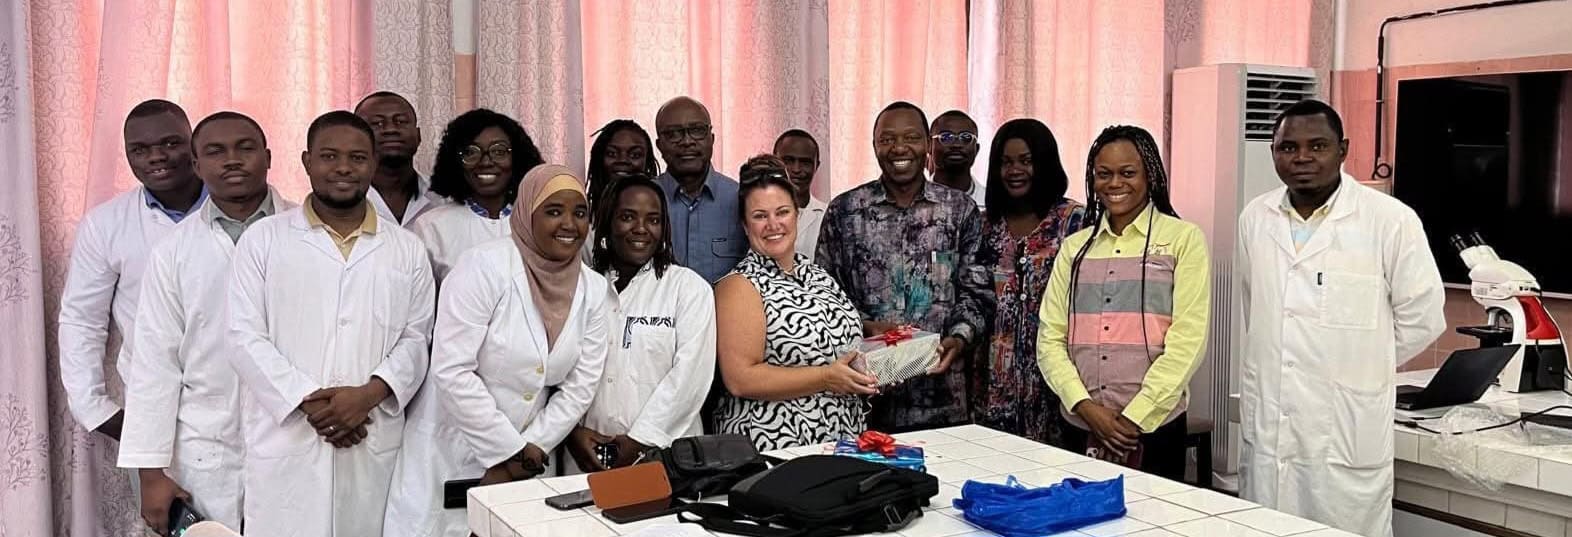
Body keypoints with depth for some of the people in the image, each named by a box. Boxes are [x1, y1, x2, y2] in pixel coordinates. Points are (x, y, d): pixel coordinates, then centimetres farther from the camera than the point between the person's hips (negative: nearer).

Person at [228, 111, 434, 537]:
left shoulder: (406, 250, 10)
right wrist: (307, 401, -12)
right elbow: (246, 337, -1)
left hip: (374, 445, 2)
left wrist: (369, 394, -11)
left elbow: (415, 340, 6)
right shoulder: (262, 239, 5)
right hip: (285, 444, -1)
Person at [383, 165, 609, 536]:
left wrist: (528, 452, -7)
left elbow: (579, 387, 1)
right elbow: (451, 370, -20)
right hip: (451, 452, -4)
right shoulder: (486, 267, -15)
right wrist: (510, 449, -16)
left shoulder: (594, 290, -1)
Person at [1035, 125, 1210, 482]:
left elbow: (1187, 340, -8)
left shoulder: (1183, 238, -1)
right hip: (1080, 428, 3)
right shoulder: (1075, 247, 10)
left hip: (1154, 429, -3)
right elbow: (1050, 338, 4)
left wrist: (1133, 419, -11)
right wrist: (1088, 408, -10)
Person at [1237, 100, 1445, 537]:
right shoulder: (1255, 218, 6)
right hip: (1264, 431, 4)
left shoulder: (1391, 220, -8)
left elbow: (1421, 319, -1)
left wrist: (1355, 368, 5)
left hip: (1347, 436, -4)